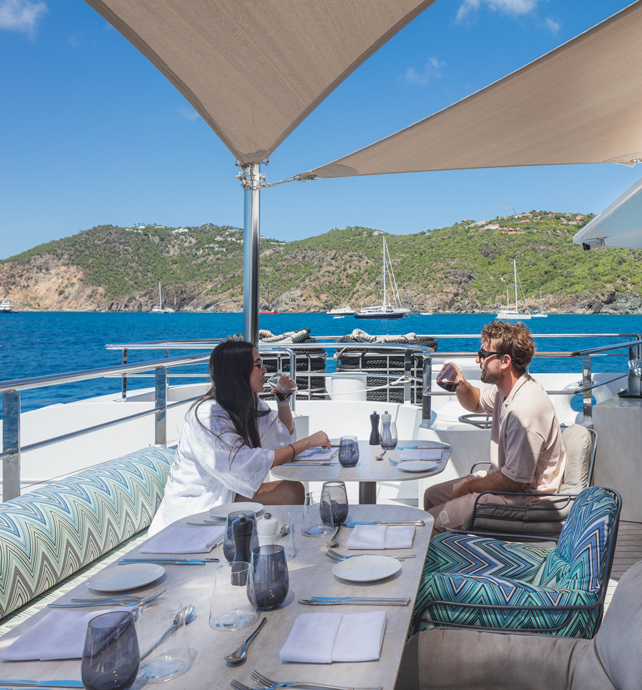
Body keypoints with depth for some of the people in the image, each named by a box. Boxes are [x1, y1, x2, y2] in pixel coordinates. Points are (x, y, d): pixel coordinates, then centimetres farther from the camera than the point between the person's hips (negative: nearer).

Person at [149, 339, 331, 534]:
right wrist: (307, 442, -26)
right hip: (193, 506, -8)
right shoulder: (208, 415, -24)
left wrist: (283, 398, 2)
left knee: (293, 491, -12)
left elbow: (284, 436, 18)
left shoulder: (250, 403, 3)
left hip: (226, 493, 8)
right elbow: (250, 464, -30)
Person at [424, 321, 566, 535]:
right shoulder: (505, 389, 0)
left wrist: (470, 486, -10)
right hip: (508, 479, 10)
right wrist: (461, 386, -1)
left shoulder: (526, 409, -31)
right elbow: (476, 403, 23)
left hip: (523, 496, -10)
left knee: (432, 522, -15)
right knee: (432, 495, 18)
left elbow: (514, 481, -27)